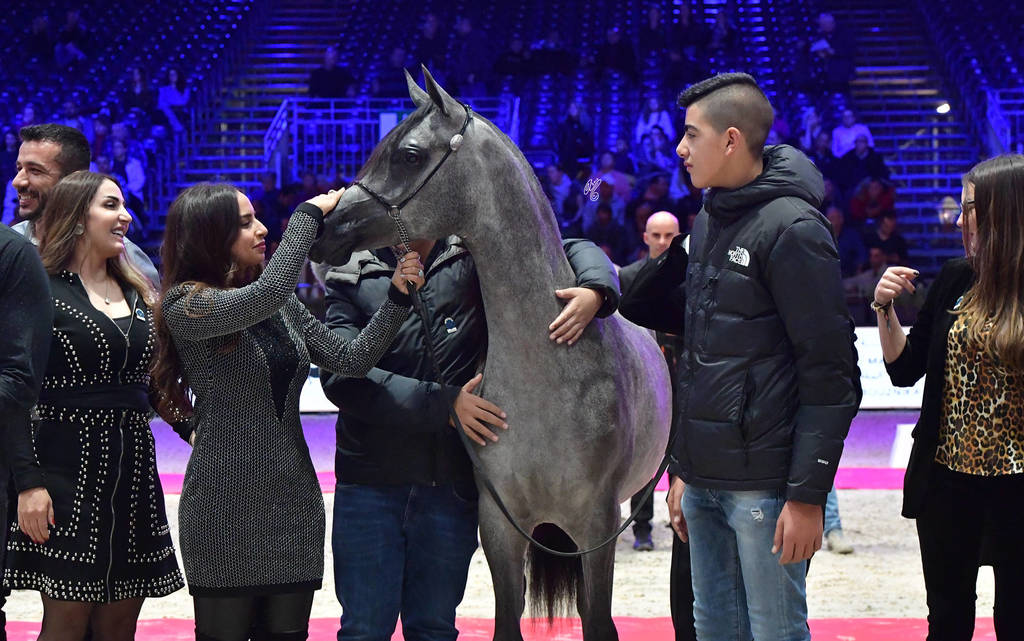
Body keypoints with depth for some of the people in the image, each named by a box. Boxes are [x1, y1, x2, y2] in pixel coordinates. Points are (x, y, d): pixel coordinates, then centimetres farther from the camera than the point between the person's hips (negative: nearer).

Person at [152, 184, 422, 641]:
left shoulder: (283, 306, 10)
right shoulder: (184, 307, -10)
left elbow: (351, 359, 5)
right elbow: (268, 292, -25)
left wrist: (397, 297, -7)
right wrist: (310, 213, -15)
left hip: (294, 501, 6)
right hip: (228, 507, -5)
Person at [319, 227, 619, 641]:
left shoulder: (474, 261, 5)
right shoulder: (350, 278, 1)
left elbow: (575, 250, 10)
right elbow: (342, 378, -12)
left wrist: (596, 290, -14)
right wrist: (443, 403, -19)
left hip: (452, 482, 1)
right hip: (371, 482, -1)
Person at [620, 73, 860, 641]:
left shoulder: (791, 229, -13)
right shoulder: (708, 222, 13)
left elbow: (830, 376, -16)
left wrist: (809, 495, -18)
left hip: (763, 485, -8)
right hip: (704, 481, 8)